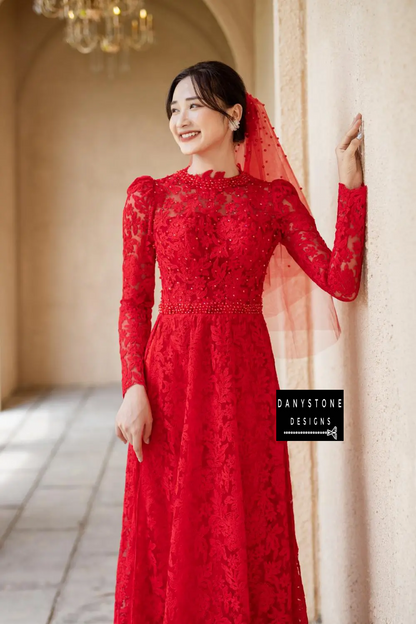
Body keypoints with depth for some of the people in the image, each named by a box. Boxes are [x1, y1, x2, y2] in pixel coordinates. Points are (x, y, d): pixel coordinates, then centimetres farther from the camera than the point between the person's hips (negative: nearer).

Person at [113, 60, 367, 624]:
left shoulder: (274, 197, 6)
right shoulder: (149, 195, 5)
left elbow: (341, 281, -5)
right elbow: (134, 303, 2)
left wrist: (350, 183, -6)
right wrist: (134, 389, -9)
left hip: (246, 378, 1)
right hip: (171, 372, 0)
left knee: (248, 528, 6)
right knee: (171, 530, 5)